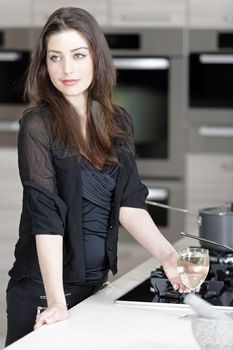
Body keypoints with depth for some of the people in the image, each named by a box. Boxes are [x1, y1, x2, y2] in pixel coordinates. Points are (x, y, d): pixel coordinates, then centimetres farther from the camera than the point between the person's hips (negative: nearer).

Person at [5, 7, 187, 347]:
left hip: (96, 281, 5)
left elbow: (129, 203, 1)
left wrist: (168, 255, -15)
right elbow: (46, 212, -19)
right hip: (44, 288, -5)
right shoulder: (38, 125, -12)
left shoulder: (117, 122, 5)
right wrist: (57, 301, -24)